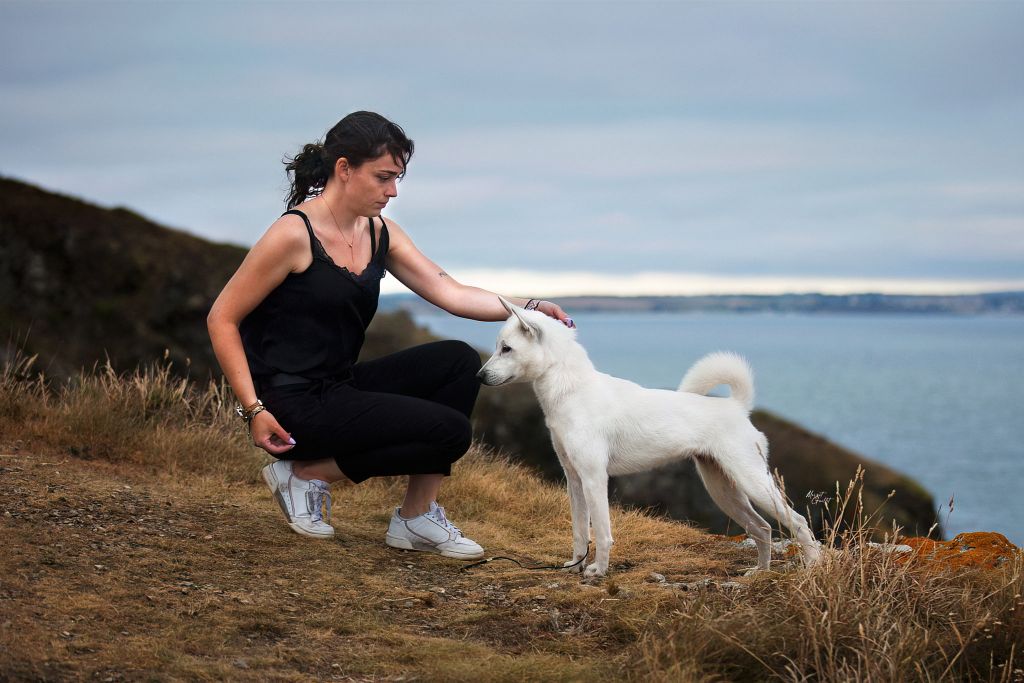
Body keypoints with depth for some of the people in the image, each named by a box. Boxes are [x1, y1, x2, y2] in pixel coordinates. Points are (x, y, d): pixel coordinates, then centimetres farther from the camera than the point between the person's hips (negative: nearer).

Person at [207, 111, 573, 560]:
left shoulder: (380, 234, 8)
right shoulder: (295, 234, -16)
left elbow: (450, 293, 1)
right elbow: (222, 320, -12)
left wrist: (526, 307, -14)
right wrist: (254, 410, -18)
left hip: (342, 386, 8)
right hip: (295, 404, -8)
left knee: (458, 362, -5)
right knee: (449, 431, -15)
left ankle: (417, 518, 0)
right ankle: (306, 473, -3)